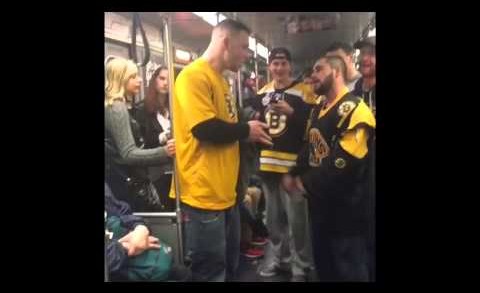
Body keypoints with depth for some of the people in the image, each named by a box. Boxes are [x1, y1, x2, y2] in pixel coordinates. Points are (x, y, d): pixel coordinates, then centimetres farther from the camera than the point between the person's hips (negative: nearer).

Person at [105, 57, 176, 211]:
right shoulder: (117, 109, -18)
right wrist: (164, 152, -41)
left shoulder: (121, 107, 14)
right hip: (128, 185, -10)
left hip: (129, 182, 10)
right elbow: (128, 154, -27)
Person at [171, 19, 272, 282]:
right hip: (204, 196, -10)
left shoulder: (220, 80, 16)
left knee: (229, 267, 22)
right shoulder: (194, 75, -14)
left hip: (225, 193, 10)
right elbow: (205, 129, -25)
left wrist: (251, 133, 5)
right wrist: (246, 130, -10)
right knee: (211, 272, 4)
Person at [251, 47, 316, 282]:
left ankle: (300, 265, 18)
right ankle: (276, 258, 33)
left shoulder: (303, 91, -5)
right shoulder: (262, 92, 12)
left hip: (293, 163, -5)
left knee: (296, 217, 0)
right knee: (273, 215, 16)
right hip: (268, 162, 6)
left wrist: (292, 113, -23)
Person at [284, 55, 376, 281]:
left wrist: (307, 184, -16)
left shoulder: (353, 109, -19)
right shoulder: (319, 110, 12)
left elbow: (344, 163, -26)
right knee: (323, 265, 22)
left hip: (346, 210, -8)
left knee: (348, 271, 8)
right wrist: (295, 175, 4)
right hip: (319, 203, 9)